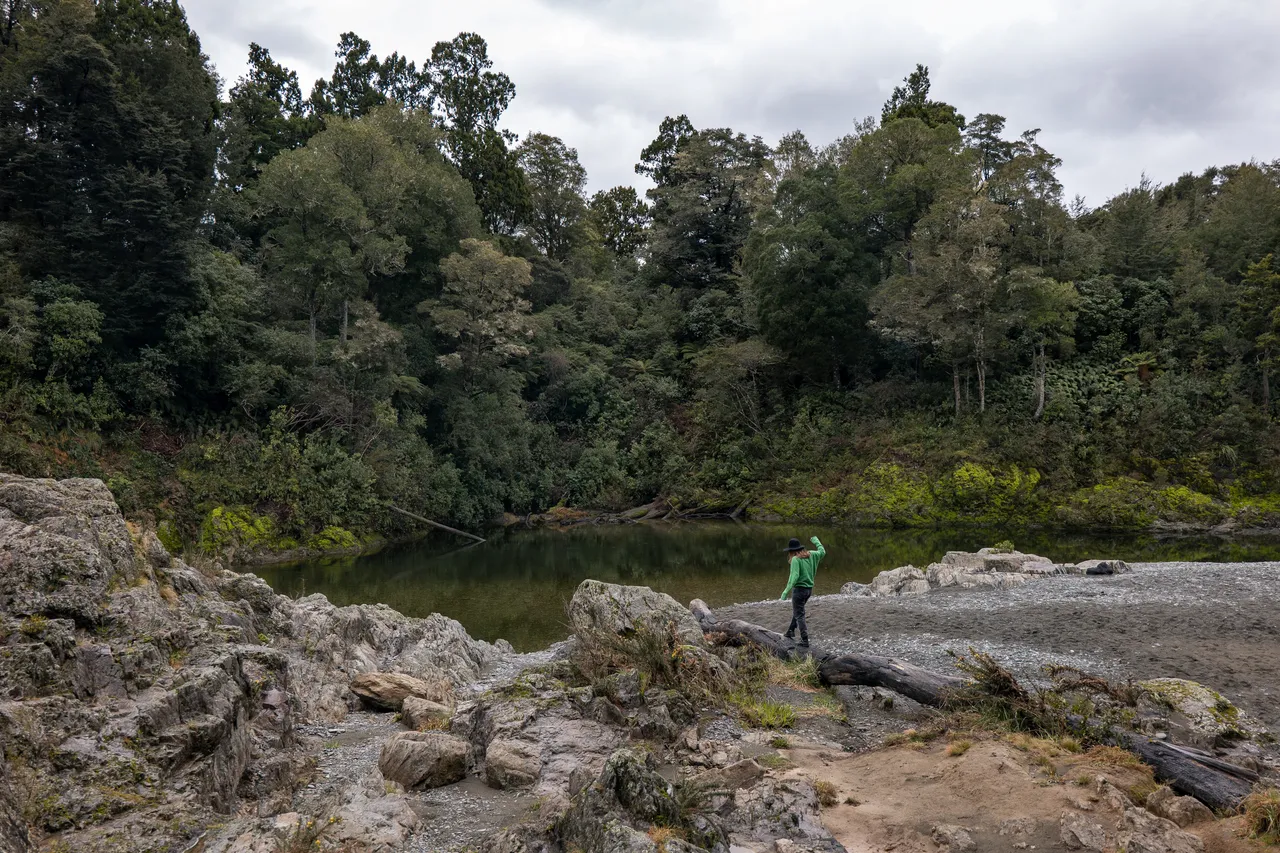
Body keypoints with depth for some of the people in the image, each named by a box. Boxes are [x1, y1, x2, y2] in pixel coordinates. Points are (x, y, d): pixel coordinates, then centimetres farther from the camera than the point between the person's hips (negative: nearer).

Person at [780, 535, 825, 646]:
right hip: (809, 589, 8)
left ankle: (805, 640, 1)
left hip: (799, 589, -8)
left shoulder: (796, 559, -17)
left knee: (799, 615, 1)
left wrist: (786, 592, -27)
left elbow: (794, 577, -26)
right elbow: (822, 552, 23)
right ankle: (790, 632, 34)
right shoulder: (811, 555, 3)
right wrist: (816, 541, 37)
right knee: (796, 611, 25)